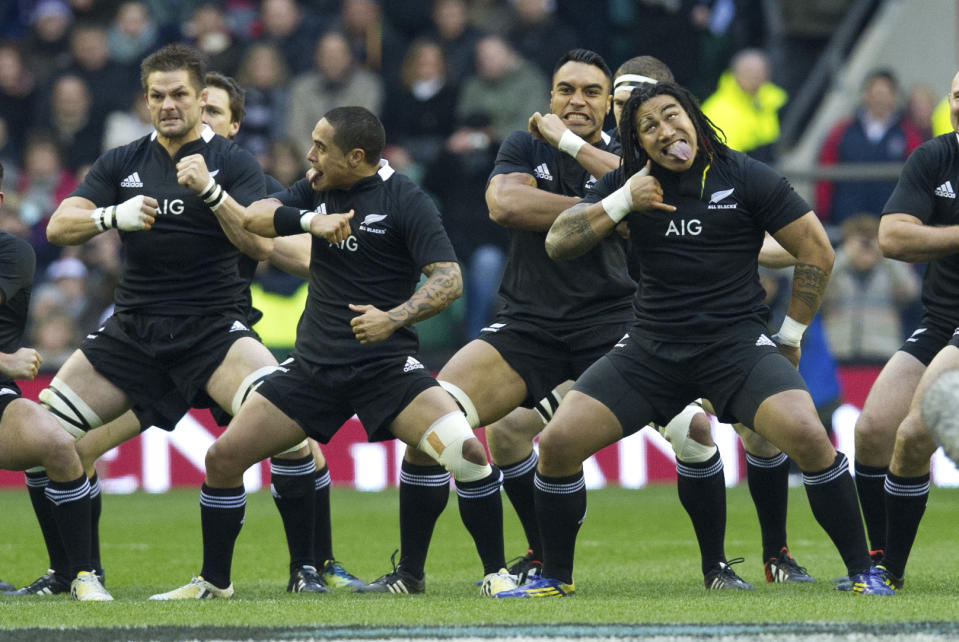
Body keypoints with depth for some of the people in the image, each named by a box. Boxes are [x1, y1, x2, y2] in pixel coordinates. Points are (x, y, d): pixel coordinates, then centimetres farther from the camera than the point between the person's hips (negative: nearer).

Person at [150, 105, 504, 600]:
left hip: (385, 363, -5)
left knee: (465, 452, -25)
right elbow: (254, 217, -3)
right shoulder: (319, 189, 8)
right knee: (224, 456, -2)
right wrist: (310, 220, -21)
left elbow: (449, 280, -16)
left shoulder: (404, 200, -9)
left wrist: (393, 318, -32)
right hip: (315, 363, 5)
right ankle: (214, 581, 16)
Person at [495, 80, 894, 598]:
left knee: (807, 437, -26)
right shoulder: (627, 183, 6)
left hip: (737, 342, -3)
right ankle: (555, 578, 11)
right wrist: (623, 202, -12)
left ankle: (862, 572, -12)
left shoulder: (744, 177, -3)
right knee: (557, 443, -8)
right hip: (651, 349, 3)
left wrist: (790, 336, 2)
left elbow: (816, 252, 1)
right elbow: (558, 243, -1)